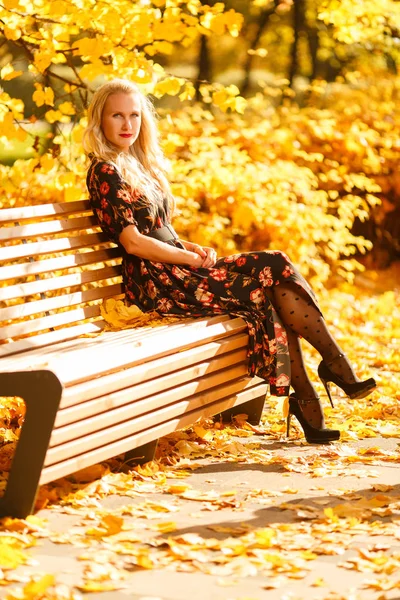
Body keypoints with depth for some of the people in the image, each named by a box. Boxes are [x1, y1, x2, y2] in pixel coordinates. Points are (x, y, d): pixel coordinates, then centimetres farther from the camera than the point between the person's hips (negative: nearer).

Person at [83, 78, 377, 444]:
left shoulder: (139, 165, 20)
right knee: (274, 269, -15)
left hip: (174, 271, 8)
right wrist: (191, 258, -10)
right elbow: (132, 241, -14)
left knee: (275, 282, -13)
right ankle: (335, 365, -9)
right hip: (156, 281, -8)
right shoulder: (105, 172, -8)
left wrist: (191, 247, 4)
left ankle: (305, 401, -18)